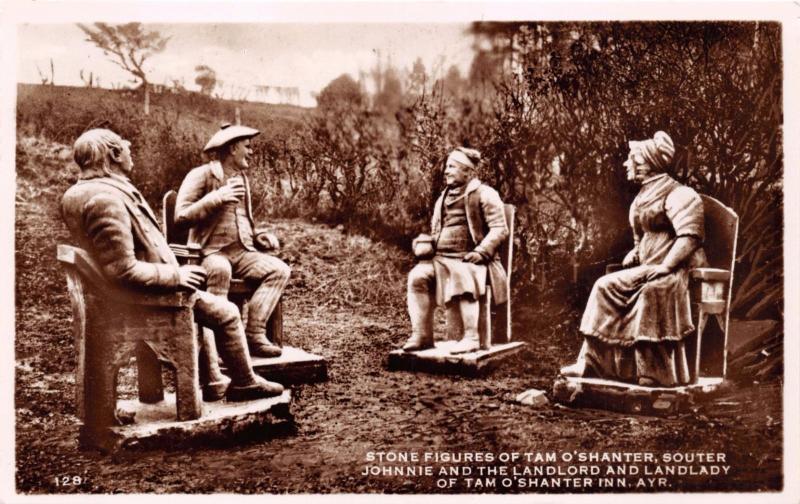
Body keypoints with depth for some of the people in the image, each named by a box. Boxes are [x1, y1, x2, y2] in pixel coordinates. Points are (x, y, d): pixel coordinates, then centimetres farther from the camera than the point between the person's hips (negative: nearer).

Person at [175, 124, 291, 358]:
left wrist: (260, 236, 9)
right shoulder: (201, 175, -3)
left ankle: (253, 333, -22)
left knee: (280, 269, -18)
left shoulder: (241, 177, 21)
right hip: (210, 251, -7)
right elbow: (180, 216, -13)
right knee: (220, 270, -40)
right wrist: (216, 198, -20)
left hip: (241, 251, 7)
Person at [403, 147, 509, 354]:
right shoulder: (443, 199, 23)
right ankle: (421, 335, -21)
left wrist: (481, 252, -19)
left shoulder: (484, 194, 2)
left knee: (462, 278, -38)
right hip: (442, 258, 6)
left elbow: (500, 229, -6)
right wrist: (426, 245, 9)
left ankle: (471, 338, -31)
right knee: (417, 276, -23)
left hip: (470, 260, -6)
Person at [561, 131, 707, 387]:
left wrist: (665, 266, -27)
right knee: (606, 286, -7)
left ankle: (657, 373, -33)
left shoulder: (679, 194, -7)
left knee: (652, 289, -38)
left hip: (677, 270, -9)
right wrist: (635, 252, 10)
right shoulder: (644, 195, 21)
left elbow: (690, 236, -19)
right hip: (649, 269, 9)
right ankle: (590, 363, -7)